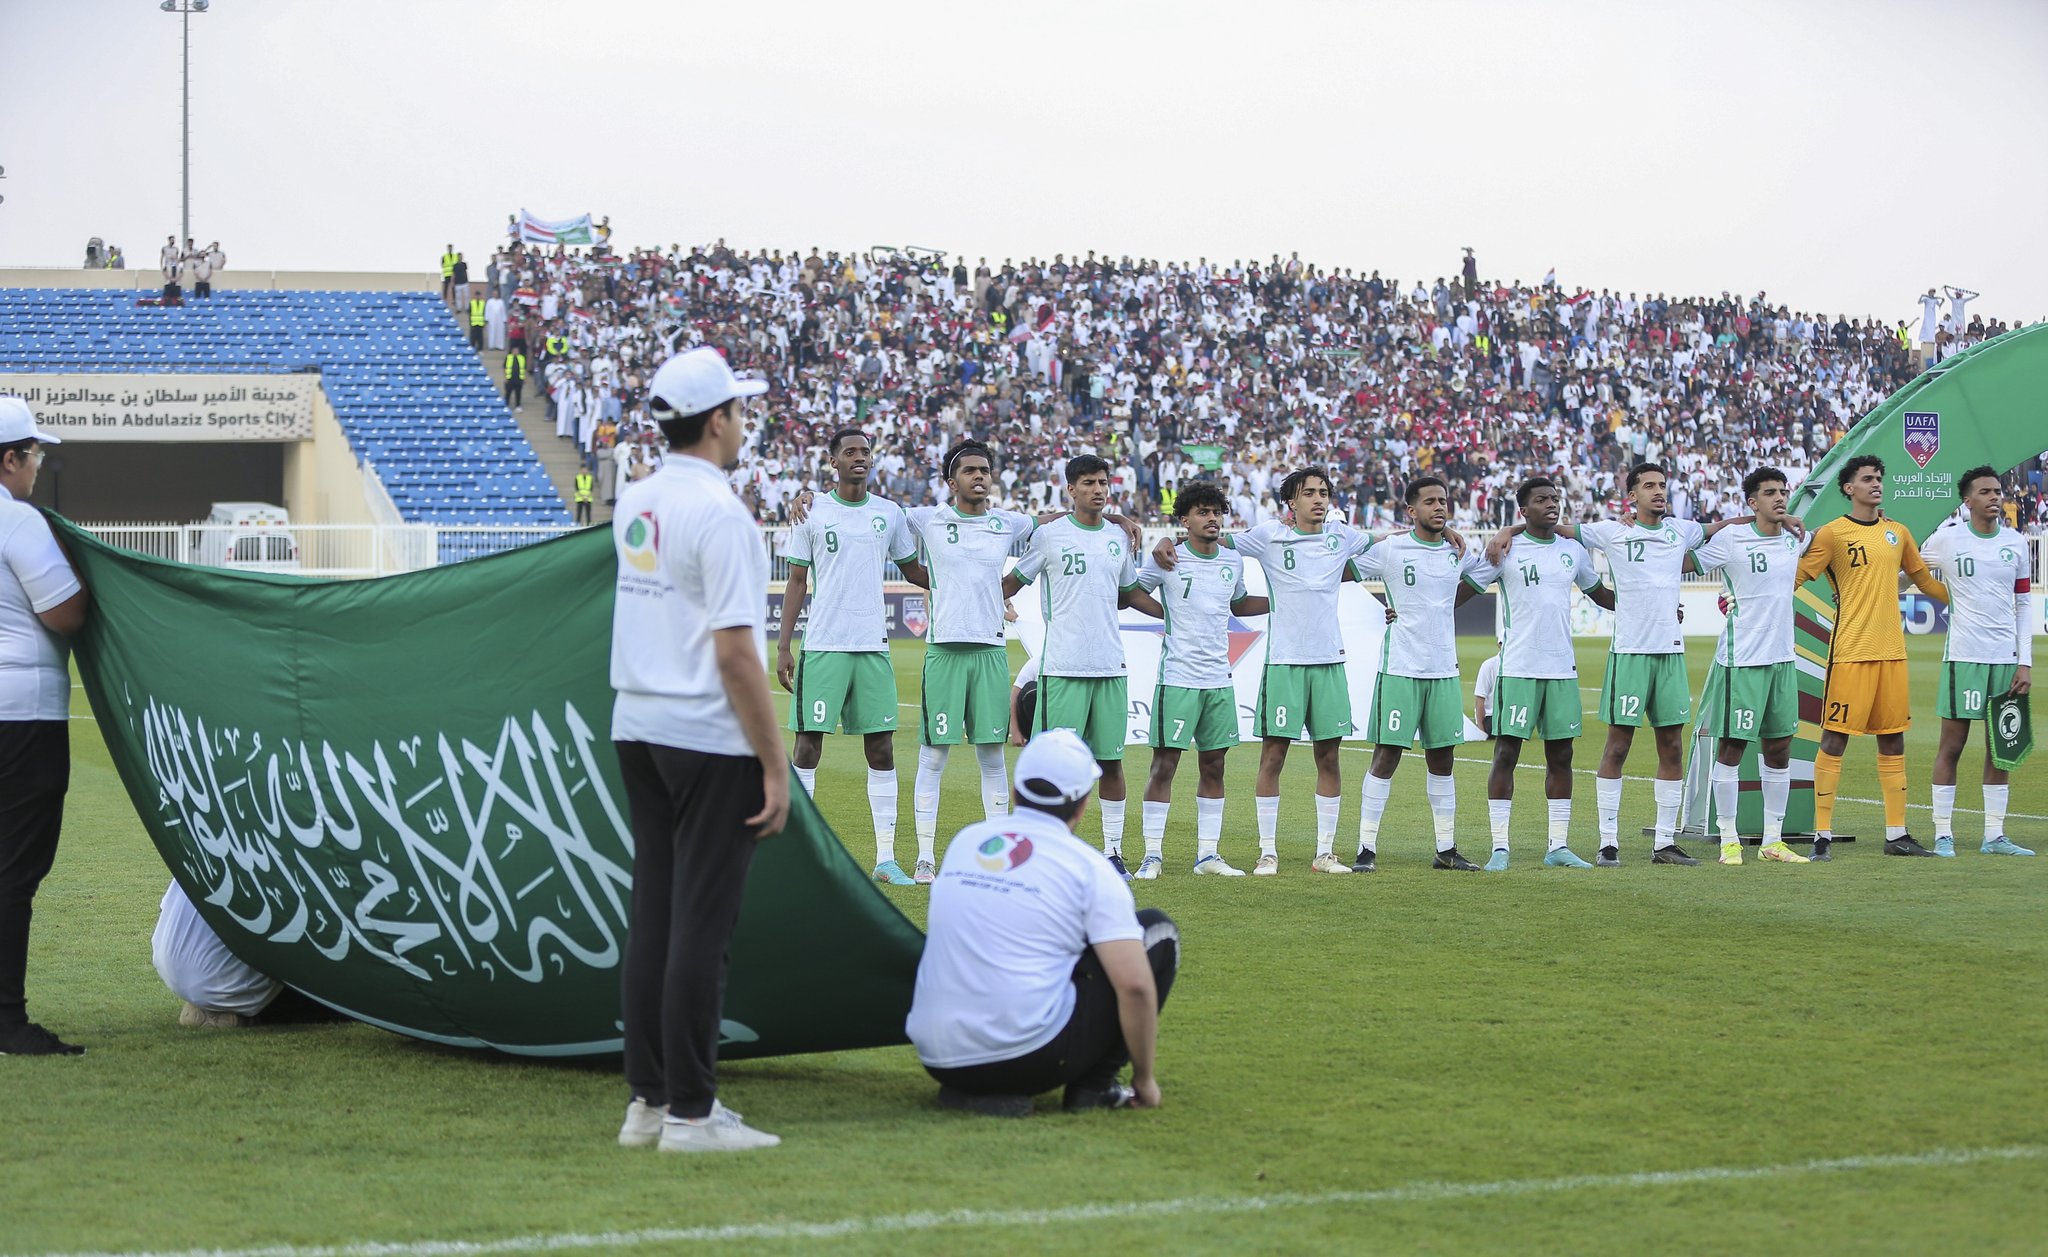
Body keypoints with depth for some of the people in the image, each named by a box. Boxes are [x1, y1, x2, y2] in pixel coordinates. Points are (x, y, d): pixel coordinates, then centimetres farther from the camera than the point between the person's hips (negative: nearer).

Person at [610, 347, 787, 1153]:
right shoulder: (719, 514, -15)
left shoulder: (634, 505, 10)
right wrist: (775, 765, -16)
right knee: (702, 922, -4)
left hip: (636, 727, 8)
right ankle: (689, 1112, -2)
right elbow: (734, 650, -19)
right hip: (709, 738, -8)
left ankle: (647, 1100, 15)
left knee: (653, 914, 12)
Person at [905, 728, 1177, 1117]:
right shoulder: (1090, 869, -2)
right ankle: (1094, 1085, 7)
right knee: (1157, 930, 10)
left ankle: (971, 1091, 15)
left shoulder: (964, 841, 14)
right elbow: (1134, 986, -10)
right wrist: (1145, 1078, 4)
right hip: (1029, 1061, -6)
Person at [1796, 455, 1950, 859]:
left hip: (1892, 651, 6)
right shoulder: (1832, 534, -4)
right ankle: (1822, 835, -2)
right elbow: (1794, 577, -5)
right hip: (1850, 652, -6)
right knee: (1835, 737, -6)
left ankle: (1897, 834, 14)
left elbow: (1924, 580, 24)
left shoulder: (1897, 533, 13)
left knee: (1893, 739, 8)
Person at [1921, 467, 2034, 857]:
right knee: (1951, 745, -2)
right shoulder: (1946, 539, -2)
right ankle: (1943, 834, 2)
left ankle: (1994, 835, 9)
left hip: (2006, 658, 4)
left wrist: (2025, 662, 5)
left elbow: (2024, 604, 11)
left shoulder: (2016, 543, 8)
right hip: (1963, 658, -4)